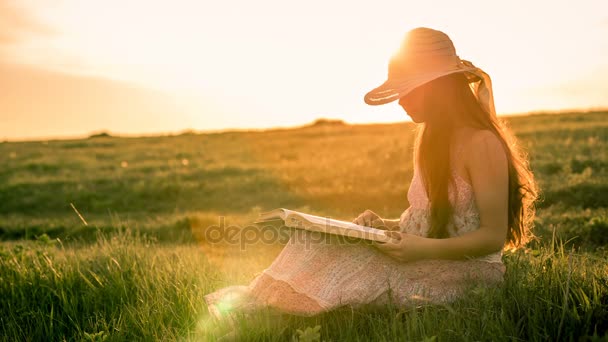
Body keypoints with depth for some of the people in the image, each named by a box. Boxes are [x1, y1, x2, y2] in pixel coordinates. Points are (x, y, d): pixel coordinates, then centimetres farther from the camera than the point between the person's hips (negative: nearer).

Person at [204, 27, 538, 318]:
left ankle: (252, 305, -19)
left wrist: (425, 248, -26)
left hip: (465, 271, -8)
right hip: (425, 260, 8)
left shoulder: (482, 143, -16)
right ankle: (243, 305, -19)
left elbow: (494, 236, -17)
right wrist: (386, 225, 1)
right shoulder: (429, 136, 12)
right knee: (317, 242, -12)